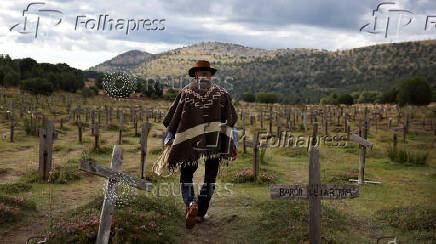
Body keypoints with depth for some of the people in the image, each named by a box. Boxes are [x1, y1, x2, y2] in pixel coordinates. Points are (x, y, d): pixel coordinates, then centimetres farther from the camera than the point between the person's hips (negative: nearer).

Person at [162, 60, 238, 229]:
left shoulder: (186, 91, 9)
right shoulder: (221, 92, 12)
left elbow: (172, 116, 7)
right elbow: (231, 119, 7)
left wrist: (168, 140, 13)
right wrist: (234, 144, 9)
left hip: (190, 139, -1)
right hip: (215, 140, 1)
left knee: (186, 175, 12)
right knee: (210, 177, 15)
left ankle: (191, 204, -13)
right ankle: (201, 213, 16)